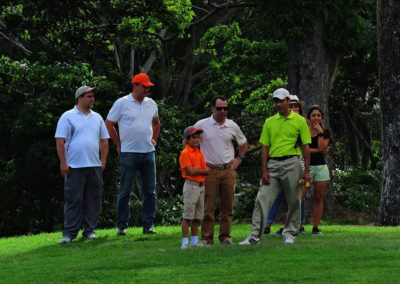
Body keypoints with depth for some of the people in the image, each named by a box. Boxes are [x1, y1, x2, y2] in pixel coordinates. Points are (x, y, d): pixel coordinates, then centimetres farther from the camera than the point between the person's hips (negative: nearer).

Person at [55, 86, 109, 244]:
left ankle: (89, 230, 12)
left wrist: (103, 161, 9)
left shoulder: (97, 118, 15)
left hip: (95, 166, 5)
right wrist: (63, 163, -10)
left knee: (93, 199, 4)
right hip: (74, 166, -5)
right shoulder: (68, 117, 0)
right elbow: (60, 141, -4)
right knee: (73, 200, -4)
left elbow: (104, 141, 19)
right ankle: (69, 233, -1)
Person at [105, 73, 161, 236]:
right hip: (129, 153, -5)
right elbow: (108, 124, 1)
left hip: (148, 152, 5)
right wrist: (119, 145, -1)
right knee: (125, 191, -1)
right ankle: (122, 226, 4)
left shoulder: (151, 104, 12)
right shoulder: (122, 103, -3)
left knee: (150, 191, 4)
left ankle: (148, 225, 9)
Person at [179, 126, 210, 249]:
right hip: (191, 185, -7)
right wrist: (205, 171, -5)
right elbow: (190, 171, -16)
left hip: (202, 185, 7)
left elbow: (206, 170, 13)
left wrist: (197, 171, -8)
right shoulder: (185, 153, -8)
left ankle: (194, 241, 13)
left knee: (197, 217, 9)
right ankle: (185, 242, -6)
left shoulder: (200, 153, 15)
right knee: (188, 216, -7)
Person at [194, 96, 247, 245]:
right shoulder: (202, 125, 0)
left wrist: (239, 158, 12)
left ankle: (225, 236, 9)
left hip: (228, 170, 3)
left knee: (227, 206, 3)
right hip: (210, 170, -3)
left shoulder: (232, 126, 9)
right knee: (208, 206, -6)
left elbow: (243, 143, 26)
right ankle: (207, 238, -3)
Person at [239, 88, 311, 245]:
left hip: (291, 163, -2)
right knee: (262, 198, -6)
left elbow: (305, 146, 2)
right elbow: (265, 147, 9)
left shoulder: (299, 121, 3)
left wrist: (307, 171, -5)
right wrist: (264, 171, 0)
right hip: (273, 163, 2)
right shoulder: (269, 122, 11)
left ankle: (290, 233, 14)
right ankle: (255, 235, -7)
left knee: (294, 201, 2)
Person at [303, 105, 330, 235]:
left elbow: (322, 148, -5)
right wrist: (317, 150, -9)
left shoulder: (325, 132, 10)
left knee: (318, 198, 3)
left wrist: (320, 132, -9)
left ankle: (315, 227, 7)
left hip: (320, 167, 3)